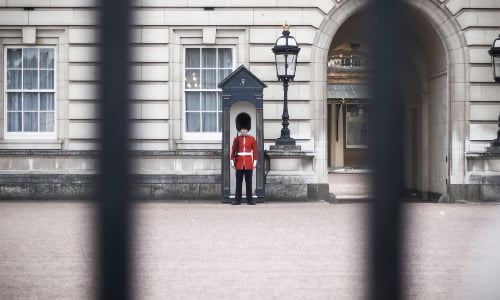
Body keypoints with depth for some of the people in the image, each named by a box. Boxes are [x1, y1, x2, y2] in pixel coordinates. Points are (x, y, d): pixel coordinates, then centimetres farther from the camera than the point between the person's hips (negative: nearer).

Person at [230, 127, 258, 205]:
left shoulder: (252, 139, 4)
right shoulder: (237, 139, 5)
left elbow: (255, 151, 4)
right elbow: (233, 151, 6)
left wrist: (254, 162, -2)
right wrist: (232, 162, 2)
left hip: (249, 163, 0)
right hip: (239, 163, 0)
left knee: (249, 182, 2)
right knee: (238, 182, 2)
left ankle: (249, 199, 6)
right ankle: (237, 199, 6)